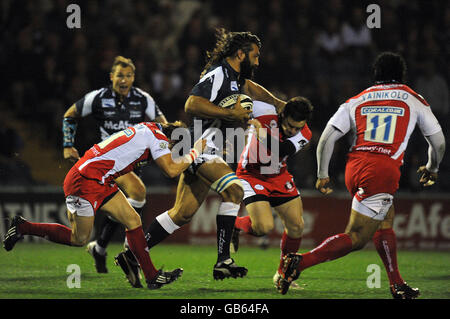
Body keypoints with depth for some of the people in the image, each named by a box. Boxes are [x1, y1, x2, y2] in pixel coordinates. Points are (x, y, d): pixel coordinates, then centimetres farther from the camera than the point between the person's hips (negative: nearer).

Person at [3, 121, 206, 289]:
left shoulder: (149, 129, 12)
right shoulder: (157, 137, -14)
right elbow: (171, 170, -21)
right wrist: (194, 153, -8)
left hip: (102, 182, 10)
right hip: (85, 181, -10)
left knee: (133, 220, 6)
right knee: (79, 239, 3)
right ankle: (22, 227, 12)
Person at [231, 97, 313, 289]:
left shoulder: (304, 135, -16)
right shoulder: (268, 113, -27)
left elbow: (279, 151, -34)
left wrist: (263, 133, -47)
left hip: (278, 176, 5)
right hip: (251, 175, -5)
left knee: (296, 226, -1)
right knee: (264, 227, -21)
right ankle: (235, 225, 13)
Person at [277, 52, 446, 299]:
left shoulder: (356, 101, 18)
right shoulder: (414, 100, 15)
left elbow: (327, 137, 9)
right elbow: (438, 142, 18)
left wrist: (322, 174, 16)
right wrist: (432, 169, 37)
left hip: (354, 167, 4)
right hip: (383, 171, -4)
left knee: (386, 220, 24)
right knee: (355, 239, -4)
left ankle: (398, 287, 23)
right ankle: (300, 262, -20)